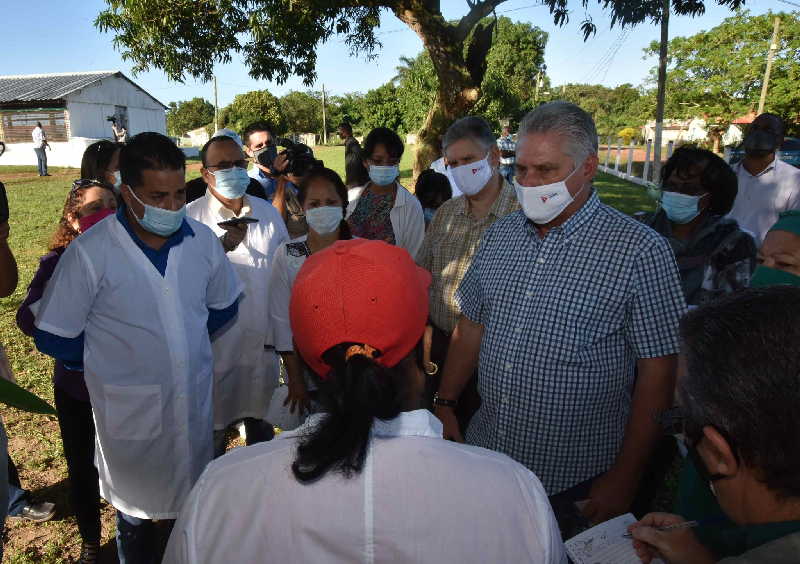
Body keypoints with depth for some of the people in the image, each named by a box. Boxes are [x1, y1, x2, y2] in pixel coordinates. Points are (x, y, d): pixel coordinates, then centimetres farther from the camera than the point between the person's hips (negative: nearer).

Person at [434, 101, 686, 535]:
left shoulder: (640, 251, -14)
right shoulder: (499, 235, 2)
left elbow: (658, 372, -13)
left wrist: (625, 476, -12)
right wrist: (444, 406, 5)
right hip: (485, 454, 5)